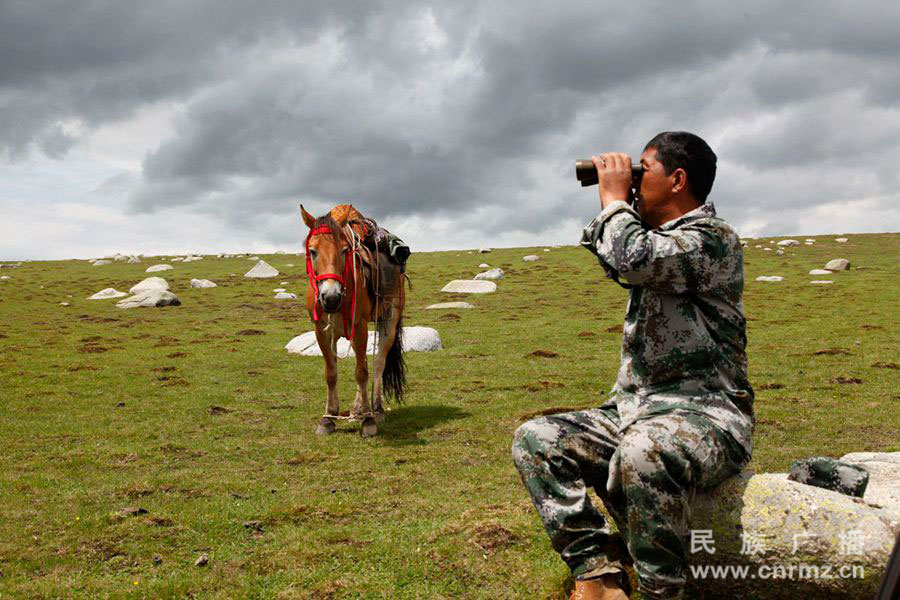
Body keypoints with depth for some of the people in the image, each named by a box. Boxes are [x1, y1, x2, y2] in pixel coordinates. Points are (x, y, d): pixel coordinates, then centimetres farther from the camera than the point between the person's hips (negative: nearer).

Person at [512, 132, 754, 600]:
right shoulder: (655, 238, 18)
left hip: (704, 412, -9)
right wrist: (612, 200, 19)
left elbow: (630, 258, -26)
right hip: (633, 409, 9)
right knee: (534, 440, -7)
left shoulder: (712, 237, -9)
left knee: (644, 450, -41)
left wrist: (614, 196, -8)